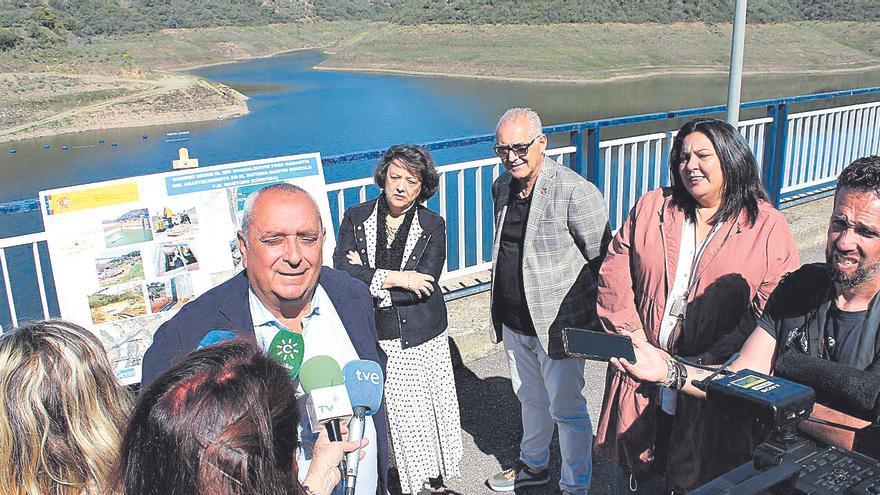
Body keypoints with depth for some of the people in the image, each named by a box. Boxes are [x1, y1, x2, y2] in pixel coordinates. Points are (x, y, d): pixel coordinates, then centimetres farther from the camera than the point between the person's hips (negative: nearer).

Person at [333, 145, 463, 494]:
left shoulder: (433, 225, 0)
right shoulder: (356, 218, 2)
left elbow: (424, 284, -11)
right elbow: (341, 270, -11)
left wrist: (366, 277, -14)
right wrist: (393, 278, -19)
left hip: (422, 337, 0)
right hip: (372, 337, 1)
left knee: (428, 410, 9)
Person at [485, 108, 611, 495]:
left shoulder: (575, 192, -21)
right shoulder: (502, 187, 3)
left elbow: (604, 259, -15)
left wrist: (598, 318, -8)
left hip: (558, 323, -7)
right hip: (513, 320, 7)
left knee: (565, 408, 7)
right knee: (530, 397, 25)